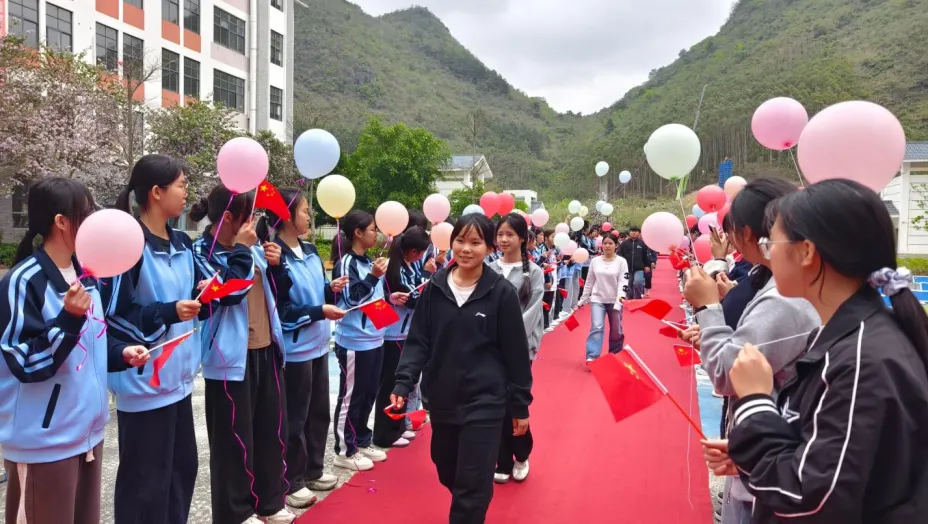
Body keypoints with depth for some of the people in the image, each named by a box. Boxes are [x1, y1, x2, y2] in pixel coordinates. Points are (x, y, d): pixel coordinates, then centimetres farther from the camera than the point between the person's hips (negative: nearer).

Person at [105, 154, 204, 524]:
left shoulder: (182, 244, 9)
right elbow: (113, 312, -17)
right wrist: (167, 313, -25)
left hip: (178, 375, 8)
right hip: (144, 380, -8)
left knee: (183, 466, 19)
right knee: (146, 480, 5)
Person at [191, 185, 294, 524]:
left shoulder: (252, 247, 10)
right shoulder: (202, 251, -9)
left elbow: (279, 291, 16)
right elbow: (229, 291, -22)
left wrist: (275, 266, -2)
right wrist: (241, 250, -16)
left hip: (267, 349, 7)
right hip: (232, 356, -7)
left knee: (272, 428, 15)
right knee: (235, 437, 4)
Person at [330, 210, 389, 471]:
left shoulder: (368, 261, 10)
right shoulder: (346, 262, -13)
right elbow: (352, 298, -20)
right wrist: (373, 276, -26)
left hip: (374, 339, 8)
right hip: (354, 342, -8)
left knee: (368, 395, 16)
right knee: (351, 396, 2)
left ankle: (362, 442, 30)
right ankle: (345, 451, 14)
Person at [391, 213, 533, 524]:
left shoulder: (502, 292, -10)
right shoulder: (435, 287, -2)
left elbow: (516, 353, -4)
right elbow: (418, 341, 2)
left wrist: (520, 405, -1)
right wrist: (404, 382, -10)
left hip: (484, 402, -4)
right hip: (441, 399, 4)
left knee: (472, 486, 0)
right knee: (448, 474, 20)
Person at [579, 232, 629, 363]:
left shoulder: (621, 262, -3)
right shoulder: (595, 261, 3)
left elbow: (623, 281, -11)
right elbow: (589, 282, 9)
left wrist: (621, 296, -26)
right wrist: (582, 300, 10)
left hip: (614, 301, 0)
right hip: (597, 299, 1)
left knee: (616, 331, 9)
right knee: (597, 328, -13)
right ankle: (591, 357, -17)